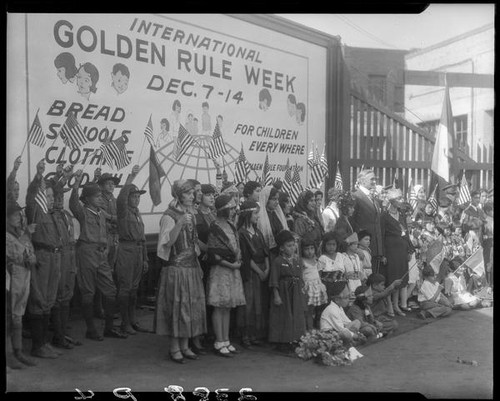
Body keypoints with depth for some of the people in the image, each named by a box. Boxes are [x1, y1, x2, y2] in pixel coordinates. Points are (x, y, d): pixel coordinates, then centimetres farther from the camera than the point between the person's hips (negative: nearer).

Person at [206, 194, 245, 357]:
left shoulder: (231, 226, 11)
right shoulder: (215, 229, -13)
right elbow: (213, 255, -15)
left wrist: (238, 261, -1)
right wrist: (230, 265, -15)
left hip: (233, 270, 8)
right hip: (220, 271, -7)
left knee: (228, 307, 11)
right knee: (219, 307, -1)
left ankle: (226, 341, 19)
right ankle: (219, 343, 7)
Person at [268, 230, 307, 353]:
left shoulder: (297, 260, 8)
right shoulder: (278, 261, -9)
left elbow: (300, 278, 13)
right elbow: (274, 281, -11)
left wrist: (302, 293, 8)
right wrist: (276, 295, -15)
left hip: (296, 294, 6)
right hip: (283, 293, -5)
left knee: (297, 317, 8)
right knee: (283, 318, 0)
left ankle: (293, 340, 19)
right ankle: (282, 343, 9)